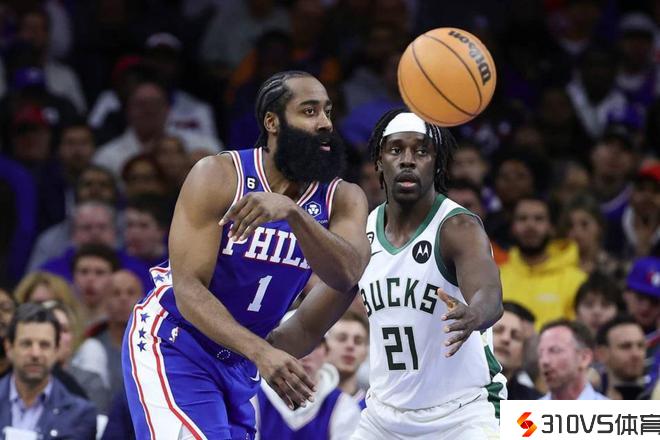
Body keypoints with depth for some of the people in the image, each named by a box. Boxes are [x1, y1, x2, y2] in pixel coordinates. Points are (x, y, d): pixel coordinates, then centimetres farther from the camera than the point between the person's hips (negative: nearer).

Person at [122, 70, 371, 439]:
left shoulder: (342, 199, -4)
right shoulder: (219, 177, -16)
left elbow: (346, 276, -25)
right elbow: (189, 288, -22)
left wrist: (293, 212, -41)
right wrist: (262, 353, -36)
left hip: (239, 364, 6)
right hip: (172, 344, -6)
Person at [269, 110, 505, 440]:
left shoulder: (458, 228, -16)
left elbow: (490, 298, -37)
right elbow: (306, 328, 8)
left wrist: (472, 316, -60)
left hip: (462, 413, -6)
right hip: (385, 413, 6)